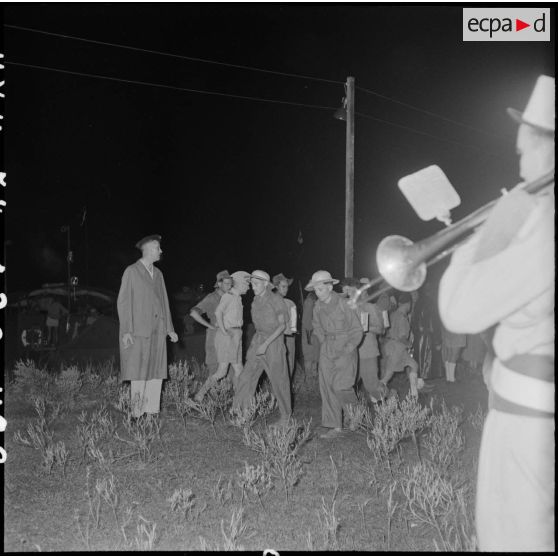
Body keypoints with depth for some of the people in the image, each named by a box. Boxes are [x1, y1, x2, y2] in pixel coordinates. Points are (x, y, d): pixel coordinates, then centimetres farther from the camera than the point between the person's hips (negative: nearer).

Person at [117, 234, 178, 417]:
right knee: (139, 372, -5)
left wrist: (169, 328, 12)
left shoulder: (158, 274, 16)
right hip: (138, 331, -6)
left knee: (157, 372, 3)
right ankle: (137, 414, 0)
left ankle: (152, 410, 8)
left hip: (158, 330, 6)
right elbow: (123, 302, -5)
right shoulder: (131, 272, -2)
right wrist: (126, 330, -13)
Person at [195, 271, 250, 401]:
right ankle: (200, 395, -2)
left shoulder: (237, 297, 17)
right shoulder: (228, 295, -10)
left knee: (238, 371, 9)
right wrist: (224, 331, -24)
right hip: (226, 336, -9)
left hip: (235, 337, 9)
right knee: (221, 372, -10)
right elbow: (218, 312, -25)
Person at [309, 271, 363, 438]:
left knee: (340, 386, -16)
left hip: (346, 347, -5)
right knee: (327, 387, -1)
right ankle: (335, 427, 5)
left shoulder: (344, 304, -16)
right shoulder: (318, 306, 1)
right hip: (327, 348, 6)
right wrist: (324, 343, 11)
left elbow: (357, 331, -11)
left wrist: (344, 354, -15)